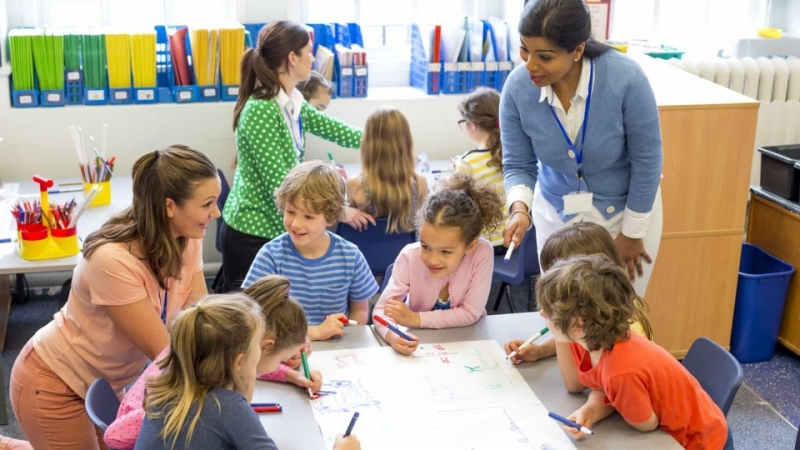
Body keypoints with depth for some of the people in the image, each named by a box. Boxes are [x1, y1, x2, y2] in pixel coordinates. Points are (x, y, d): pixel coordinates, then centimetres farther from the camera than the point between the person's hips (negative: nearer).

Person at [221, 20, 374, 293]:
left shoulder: (292, 103, 2)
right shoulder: (261, 111, -23)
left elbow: (332, 128, 17)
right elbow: (279, 185, -25)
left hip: (277, 227, 8)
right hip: (252, 233, -8)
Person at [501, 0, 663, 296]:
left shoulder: (625, 78, -30)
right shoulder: (517, 87, -22)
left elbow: (646, 161, -17)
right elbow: (517, 166, -11)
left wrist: (633, 233, -10)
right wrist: (520, 208, -31)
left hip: (626, 210, -2)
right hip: (556, 213, 2)